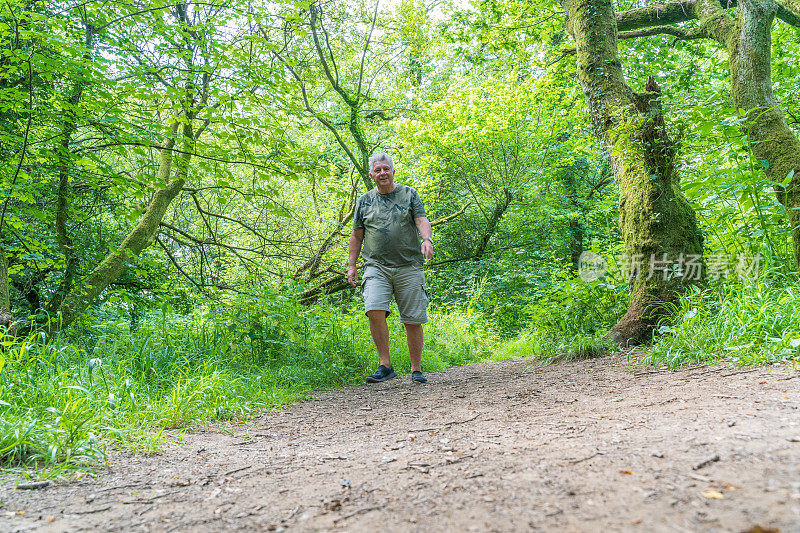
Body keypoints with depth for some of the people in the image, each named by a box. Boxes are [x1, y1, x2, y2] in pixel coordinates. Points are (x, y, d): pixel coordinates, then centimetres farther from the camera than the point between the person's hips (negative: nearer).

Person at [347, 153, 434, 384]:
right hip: (377, 267, 1)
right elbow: (357, 236, 16)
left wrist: (427, 239, -23)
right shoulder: (365, 200, 13)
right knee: (375, 311, -20)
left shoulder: (409, 195, 9)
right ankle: (385, 365, -8)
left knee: (413, 320, 0)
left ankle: (416, 369, 14)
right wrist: (351, 265, 10)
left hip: (409, 267, -1)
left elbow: (422, 220, -2)